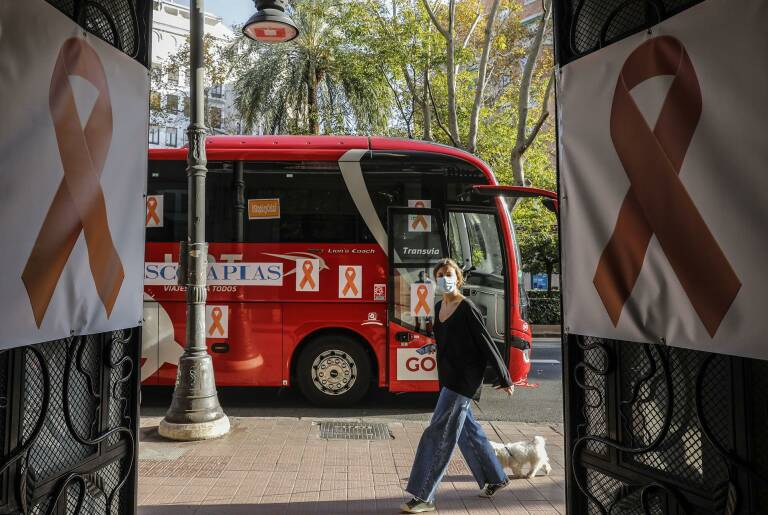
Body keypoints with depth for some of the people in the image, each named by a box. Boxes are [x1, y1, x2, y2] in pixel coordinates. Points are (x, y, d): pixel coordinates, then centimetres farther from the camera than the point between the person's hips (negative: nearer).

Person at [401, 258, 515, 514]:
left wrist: (504, 379, -8)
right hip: (448, 378, 8)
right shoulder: (439, 307, 9)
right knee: (467, 429, 18)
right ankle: (495, 478, 36)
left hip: (464, 379, -8)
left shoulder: (467, 309, -14)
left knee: (438, 435, -7)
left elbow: (487, 343, -11)